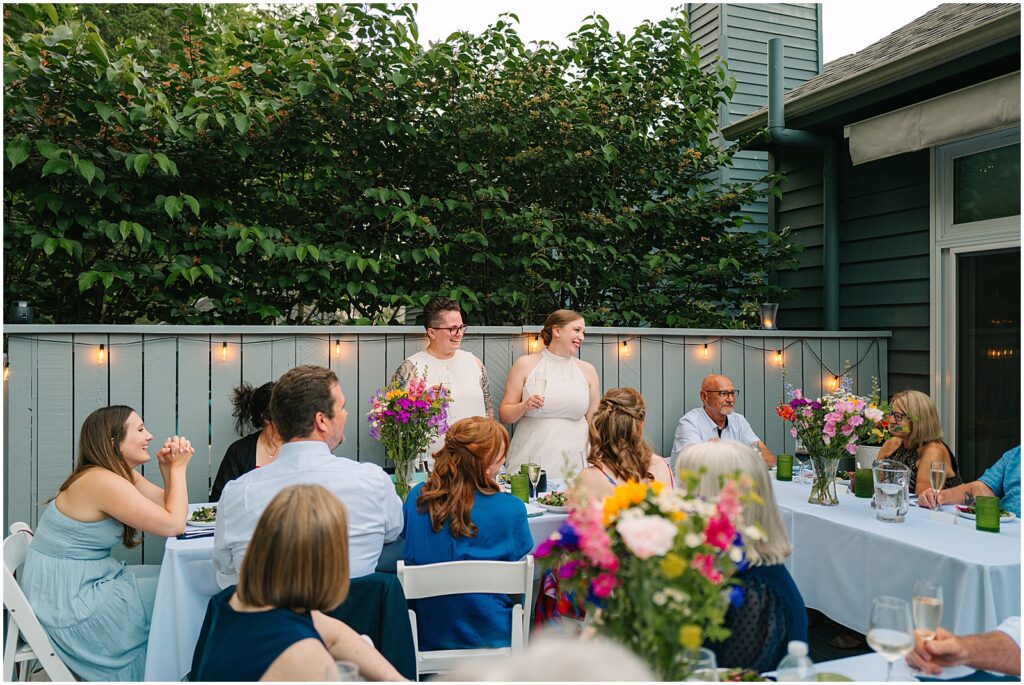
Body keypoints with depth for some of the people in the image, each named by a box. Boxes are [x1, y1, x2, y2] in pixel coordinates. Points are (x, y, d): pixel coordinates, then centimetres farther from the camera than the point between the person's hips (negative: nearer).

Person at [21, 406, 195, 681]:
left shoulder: (123, 474, 4)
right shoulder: (103, 481, -25)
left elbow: (169, 509, 5)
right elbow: (174, 525, -24)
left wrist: (168, 468, -8)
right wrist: (178, 468, -15)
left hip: (90, 581, 9)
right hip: (67, 604, -9)